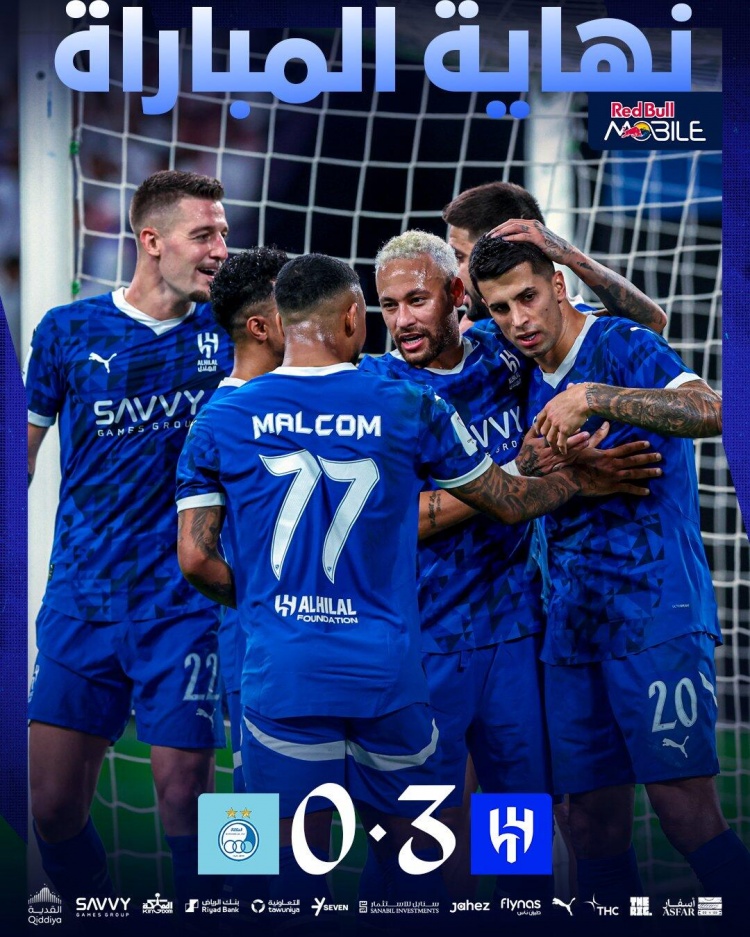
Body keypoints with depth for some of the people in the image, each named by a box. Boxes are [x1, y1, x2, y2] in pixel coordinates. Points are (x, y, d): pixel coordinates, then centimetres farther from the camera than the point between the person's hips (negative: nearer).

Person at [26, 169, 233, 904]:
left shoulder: (229, 334, 3)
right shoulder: (69, 331, 3)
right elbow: (23, 452, 10)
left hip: (185, 604, -1)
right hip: (82, 597, 1)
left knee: (182, 797, -3)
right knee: (53, 804, 0)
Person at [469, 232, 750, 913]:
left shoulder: (622, 347, -6)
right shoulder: (530, 382, 15)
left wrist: (593, 397, -29)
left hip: (656, 609, -7)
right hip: (573, 626, 7)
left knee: (684, 804, -13)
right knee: (595, 822, 5)